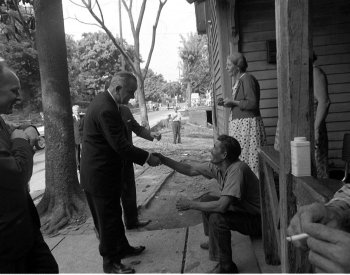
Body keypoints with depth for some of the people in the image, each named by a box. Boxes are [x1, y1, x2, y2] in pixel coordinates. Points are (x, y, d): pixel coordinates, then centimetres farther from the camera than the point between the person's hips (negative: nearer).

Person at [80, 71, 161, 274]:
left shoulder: (103, 100, 6)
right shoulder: (106, 109, -27)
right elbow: (121, 145, -27)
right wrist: (147, 158, -17)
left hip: (99, 171, 10)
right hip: (101, 175, -10)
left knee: (114, 213, 23)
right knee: (108, 219, 6)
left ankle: (122, 248, 42)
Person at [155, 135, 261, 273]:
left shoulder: (237, 169, -32)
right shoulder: (217, 166, -6)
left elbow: (222, 206, -38)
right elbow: (190, 170, 2)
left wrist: (191, 204, -26)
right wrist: (162, 159, -2)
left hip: (255, 219, -9)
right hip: (240, 209, 9)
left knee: (217, 218, -29)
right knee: (206, 199, 11)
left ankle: (226, 267, -10)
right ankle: (214, 242, 27)